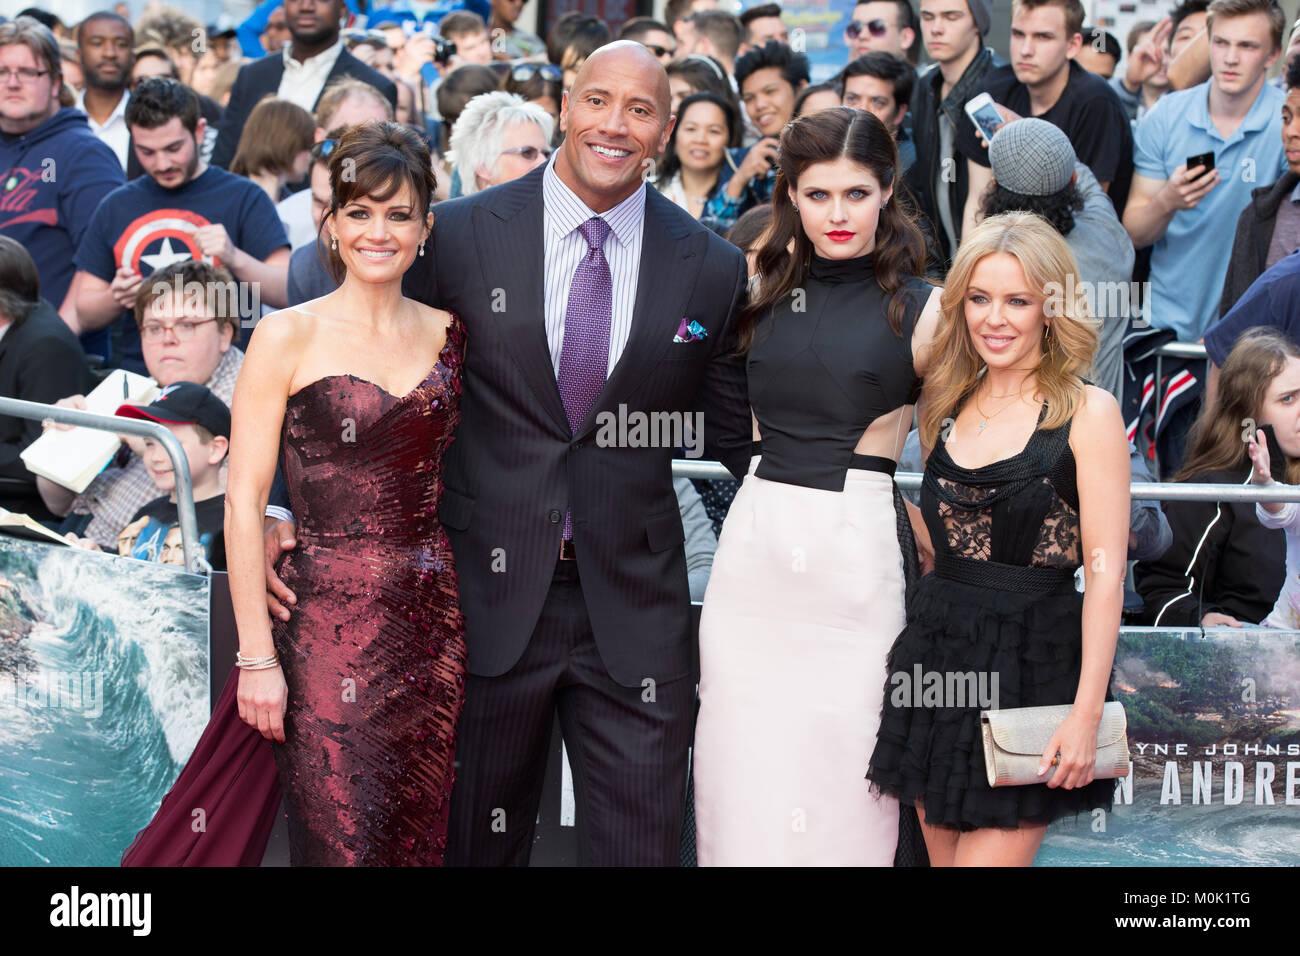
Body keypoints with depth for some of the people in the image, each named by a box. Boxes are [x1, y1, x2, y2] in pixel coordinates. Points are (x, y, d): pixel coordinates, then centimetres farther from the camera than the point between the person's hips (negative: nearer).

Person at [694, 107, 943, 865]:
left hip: (859, 553, -4)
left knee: (840, 772, 0)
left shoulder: (921, 309, -2)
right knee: (747, 768, 4)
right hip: (756, 545, 4)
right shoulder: (766, 290, 9)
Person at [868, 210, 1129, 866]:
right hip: (937, 657, 6)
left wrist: (1087, 712, -15)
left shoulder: (1088, 412, -6)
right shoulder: (948, 406, 11)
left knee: (991, 856, -9)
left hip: (1033, 665, -6)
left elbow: (1105, 572, -11)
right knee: (944, 855, 9)